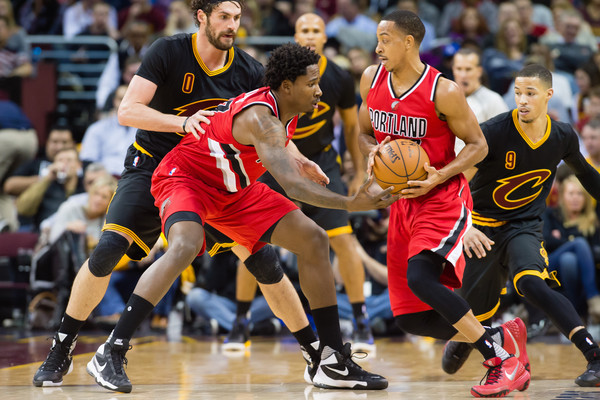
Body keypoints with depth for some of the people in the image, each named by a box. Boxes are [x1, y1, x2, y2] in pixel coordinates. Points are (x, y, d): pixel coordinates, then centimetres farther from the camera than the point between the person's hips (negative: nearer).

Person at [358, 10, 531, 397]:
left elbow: (478, 145, -6)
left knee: (420, 279, -31)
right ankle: (497, 342, 19)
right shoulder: (372, 79, 3)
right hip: (403, 203, 7)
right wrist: (373, 151, -6)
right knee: (410, 319, 1)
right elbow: (364, 131, 18)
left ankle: (501, 356, -21)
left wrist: (439, 177, -21)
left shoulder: (443, 92, -14)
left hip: (442, 199, -7)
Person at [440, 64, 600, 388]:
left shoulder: (563, 137, -7)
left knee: (530, 282, -31)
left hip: (524, 227, 0)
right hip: (483, 226, 0)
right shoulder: (494, 132, -20)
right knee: (475, 311, 6)